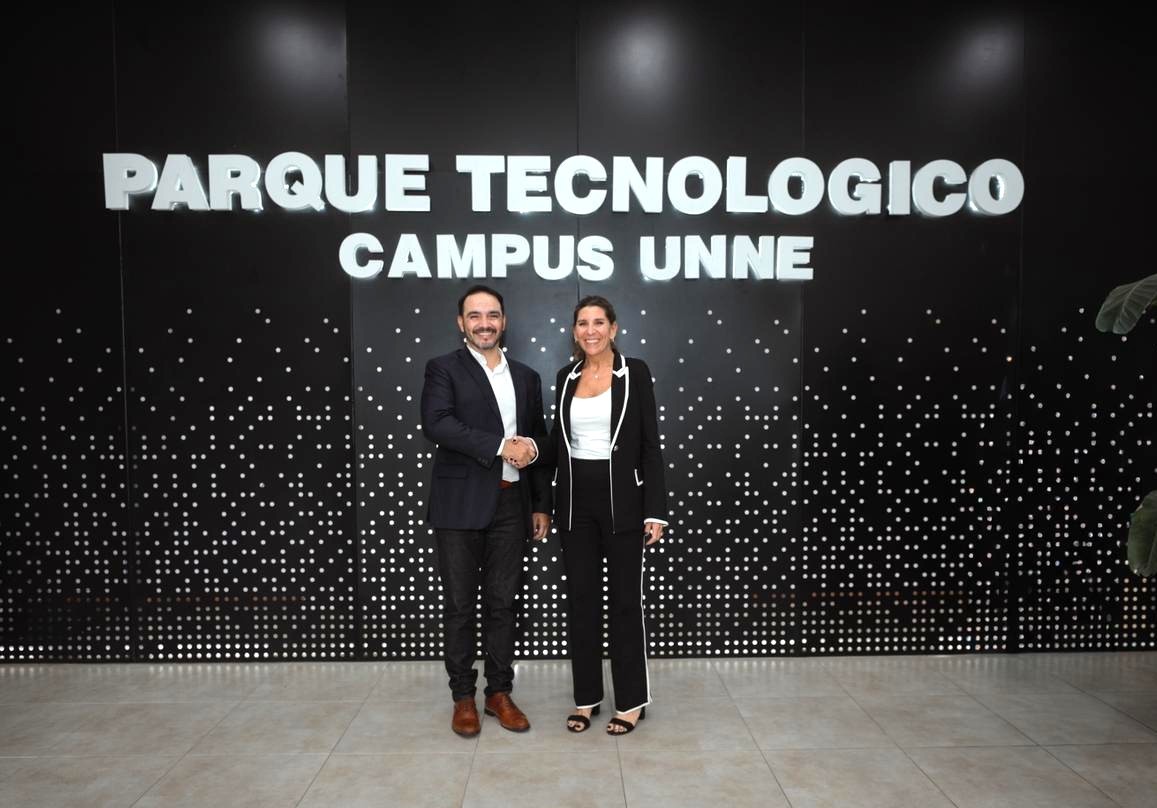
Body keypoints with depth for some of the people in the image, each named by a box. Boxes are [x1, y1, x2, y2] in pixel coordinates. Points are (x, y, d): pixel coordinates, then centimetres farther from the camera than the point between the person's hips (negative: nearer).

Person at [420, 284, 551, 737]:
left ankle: (500, 692, 24)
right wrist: (501, 445, -22)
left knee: (502, 602, 11)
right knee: (459, 604, 6)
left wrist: (542, 505, 12)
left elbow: (537, 444, 16)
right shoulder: (444, 369, 0)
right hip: (460, 505, -3)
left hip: (511, 505, 4)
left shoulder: (526, 377, 13)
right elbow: (436, 423, -17)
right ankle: (463, 697, 20)